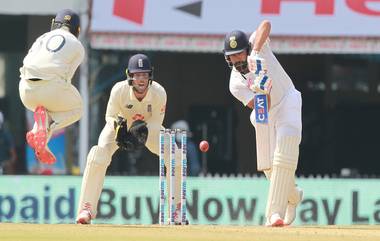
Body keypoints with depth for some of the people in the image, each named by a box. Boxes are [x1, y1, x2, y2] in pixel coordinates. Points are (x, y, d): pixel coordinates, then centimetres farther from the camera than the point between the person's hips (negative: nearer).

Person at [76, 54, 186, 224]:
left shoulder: (159, 92, -30)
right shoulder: (119, 90, -33)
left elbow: (157, 122, -20)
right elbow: (110, 116, -18)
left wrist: (144, 130, -41)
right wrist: (119, 126, -41)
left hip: (149, 129, 1)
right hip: (120, 125, -1)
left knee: (175, 157, -16)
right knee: (98, 155, -26)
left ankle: (177, 210, -1)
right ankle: (87, 209, -16)